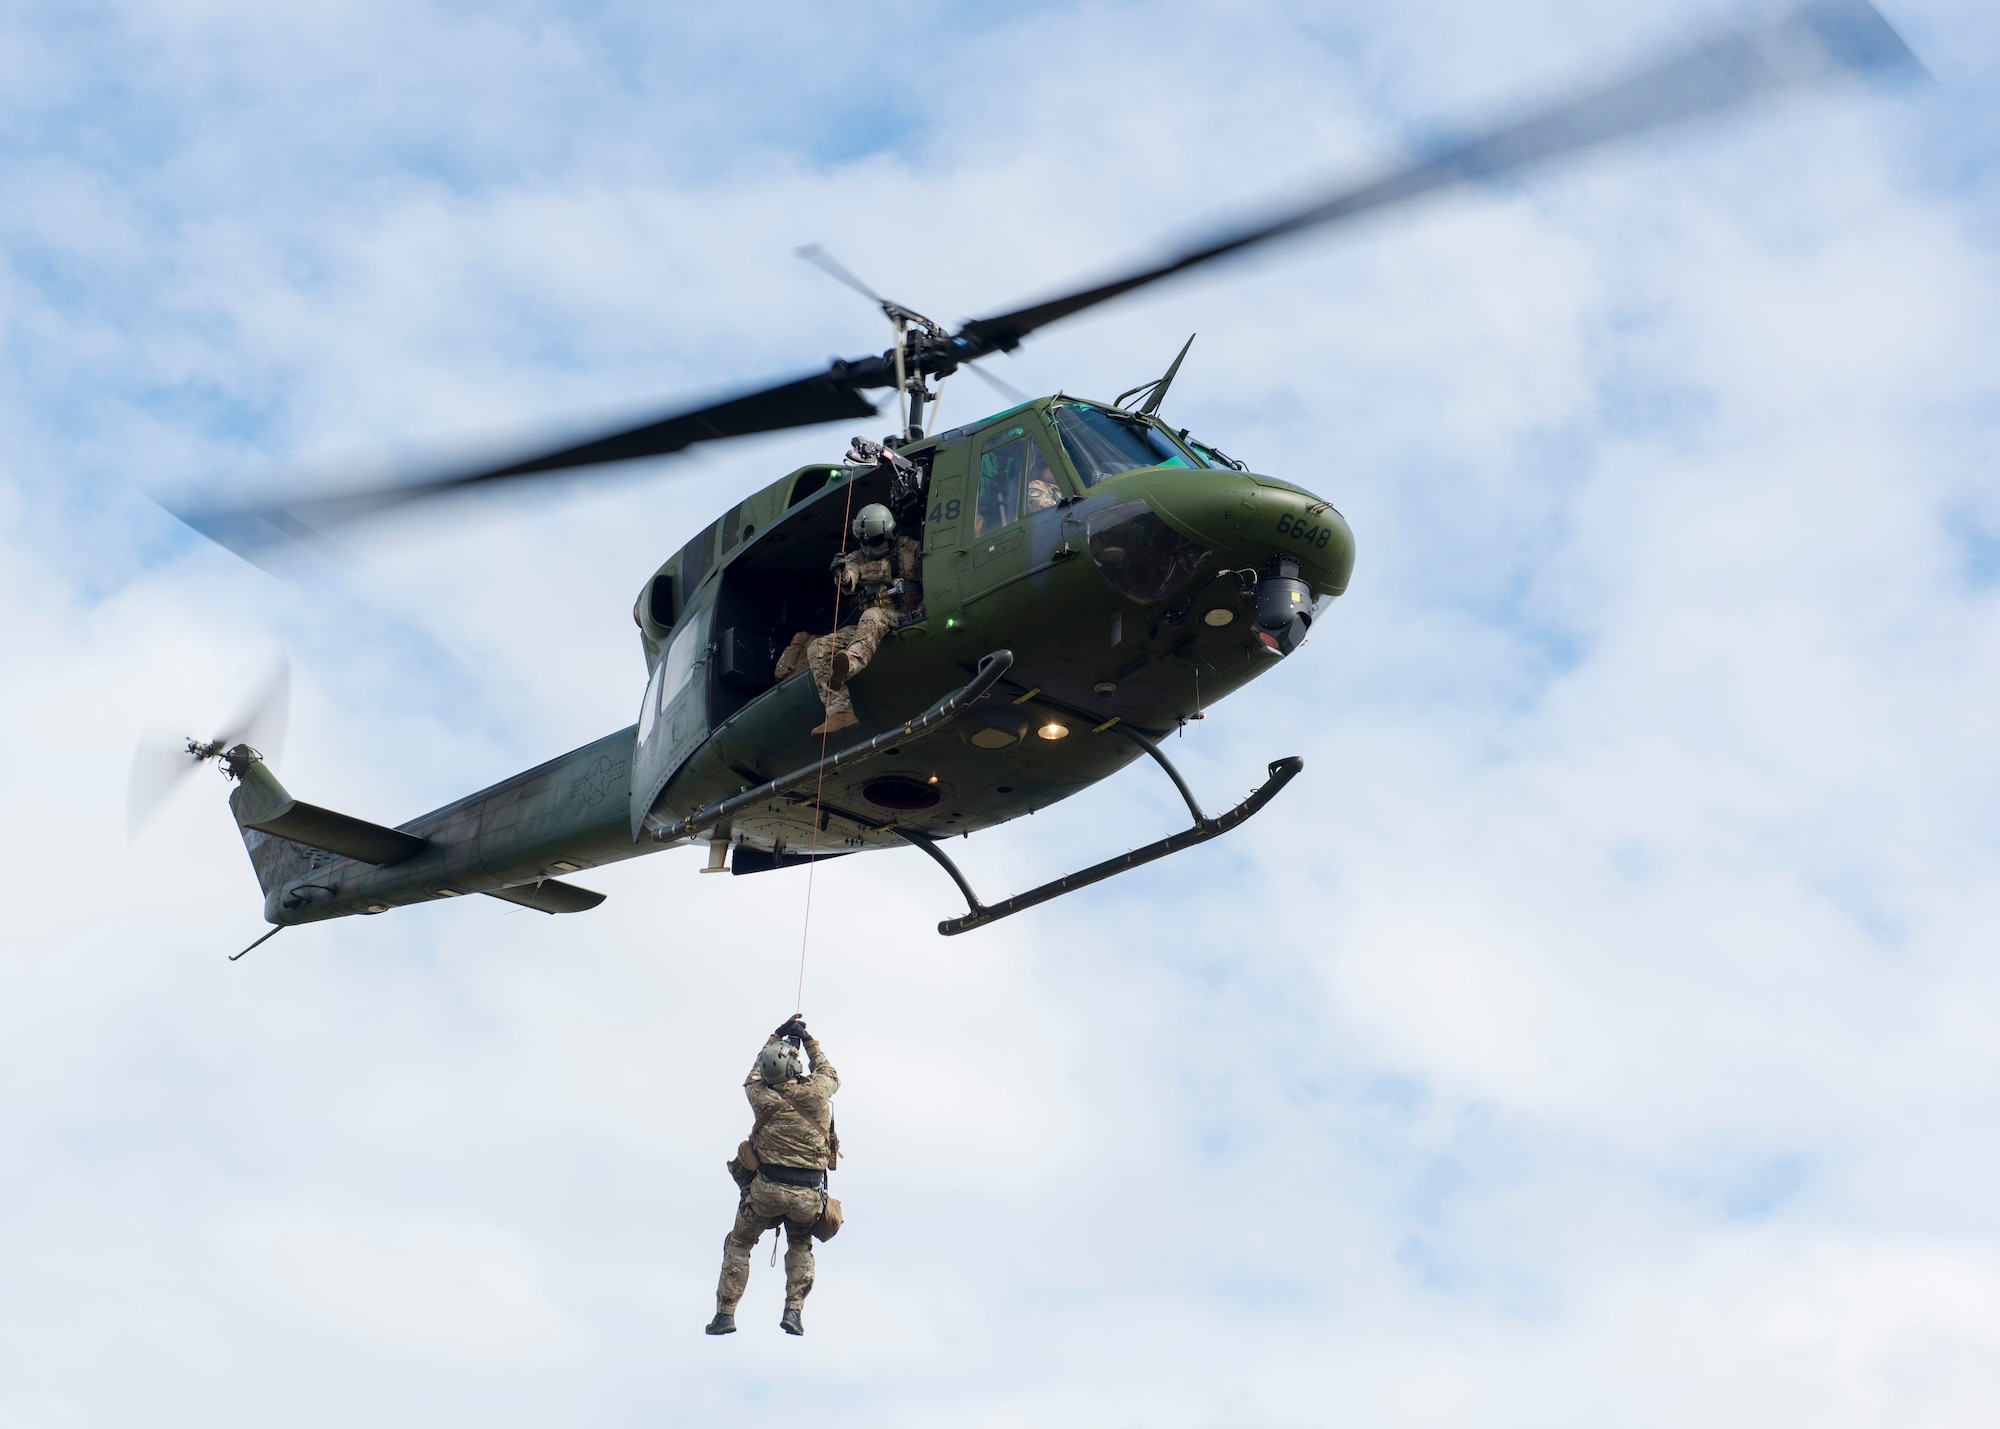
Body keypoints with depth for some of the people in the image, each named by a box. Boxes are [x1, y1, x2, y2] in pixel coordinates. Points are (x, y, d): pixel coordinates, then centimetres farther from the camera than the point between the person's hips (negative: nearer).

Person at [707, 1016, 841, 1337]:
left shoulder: (761, 1097, -6)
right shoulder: (815, 1092, -6)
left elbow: (753, 1078, 20)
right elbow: (830, 1075, 21)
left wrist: (776, 1037, 26)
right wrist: (809, 1041, 29)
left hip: (766, 1189, -1)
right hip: (808, 1195, 1)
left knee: (738, 1245, 20)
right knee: (800, 1247, 27)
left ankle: (725, 1314, 14)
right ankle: (794, 1310, 10)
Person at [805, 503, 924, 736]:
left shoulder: (912, 551, 5)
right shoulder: (858, 557, 15)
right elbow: (848, 580, -8)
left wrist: (920, 614, -19)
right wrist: (842, 574, -33)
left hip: (904, 620, -5)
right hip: (868, 629, 6)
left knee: (872, 616, -40)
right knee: (817, 649, -14)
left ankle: (850, 662, -72)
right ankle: (840, 711, -31)